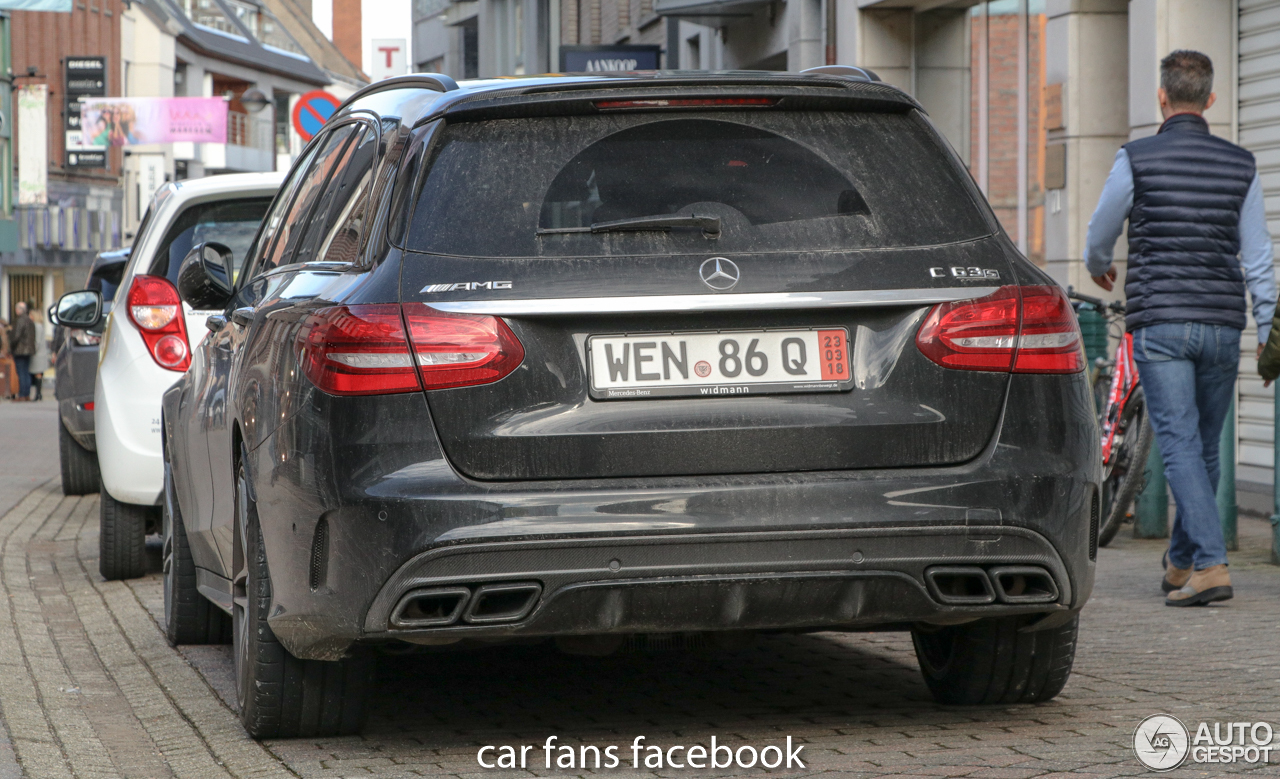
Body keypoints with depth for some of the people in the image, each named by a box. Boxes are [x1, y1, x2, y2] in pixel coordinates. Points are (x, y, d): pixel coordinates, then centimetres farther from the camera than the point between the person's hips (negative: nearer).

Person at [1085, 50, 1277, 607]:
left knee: (1180, 445, -6)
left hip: (1159, 321, -3)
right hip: (1222, 327, 3)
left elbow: (1100, 233, 8)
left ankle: (1211, 566, -19)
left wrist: (1098, 267, 31)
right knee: (1205, 448, 13)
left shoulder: (1136, 159, -4)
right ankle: (1180, 566, 24)